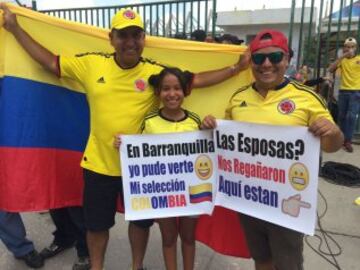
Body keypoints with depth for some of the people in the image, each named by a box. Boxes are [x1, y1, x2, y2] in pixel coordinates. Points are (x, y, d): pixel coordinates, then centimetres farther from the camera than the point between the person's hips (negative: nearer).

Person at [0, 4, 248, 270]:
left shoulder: (156, 72, -9)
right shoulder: (91, 64, -5)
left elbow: (196, 80, -6)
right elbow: (51, 62, 5)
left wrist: (236, 68, -9)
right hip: (98, 163, 1)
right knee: (96, 223, 19)